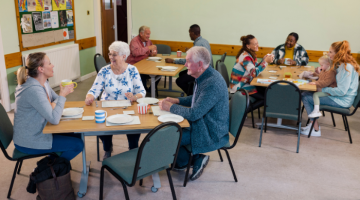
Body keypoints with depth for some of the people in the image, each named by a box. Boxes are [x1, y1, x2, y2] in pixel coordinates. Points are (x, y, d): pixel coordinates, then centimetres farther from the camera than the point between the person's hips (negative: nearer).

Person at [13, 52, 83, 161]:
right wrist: (62, 95, -22)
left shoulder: (43, 83, 2)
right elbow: (54, 119, -31)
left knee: (76, 135, 13)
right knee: (78, 145, -8)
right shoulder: (34, 90, -28)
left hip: (38, 131, 10)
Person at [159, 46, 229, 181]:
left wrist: (170, 107, -17)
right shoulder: (204, 77, 3)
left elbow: (194, 114, -30)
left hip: (211, 134, -10)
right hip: (202, 123, 10)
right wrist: (177, 100, 5)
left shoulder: (212, 84, -29)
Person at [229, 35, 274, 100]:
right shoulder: (245, 56, -22)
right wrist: (265, 62, -26)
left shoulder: (251, 54, 5)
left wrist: (264, 59, -7)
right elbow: (254, 73, -28)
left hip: (246, 83, 9)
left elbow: (256, 67, 9)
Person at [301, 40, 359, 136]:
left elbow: (341, 91, -25)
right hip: (338, 97, 10)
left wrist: (323, 90, -13)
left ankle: (316, 130, -4)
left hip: (342, 101, -10)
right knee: (305, 94, 2)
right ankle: (313, 124, 5)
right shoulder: (341, 65, 10)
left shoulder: (347, 67, -21)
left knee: (305, 97, -12)